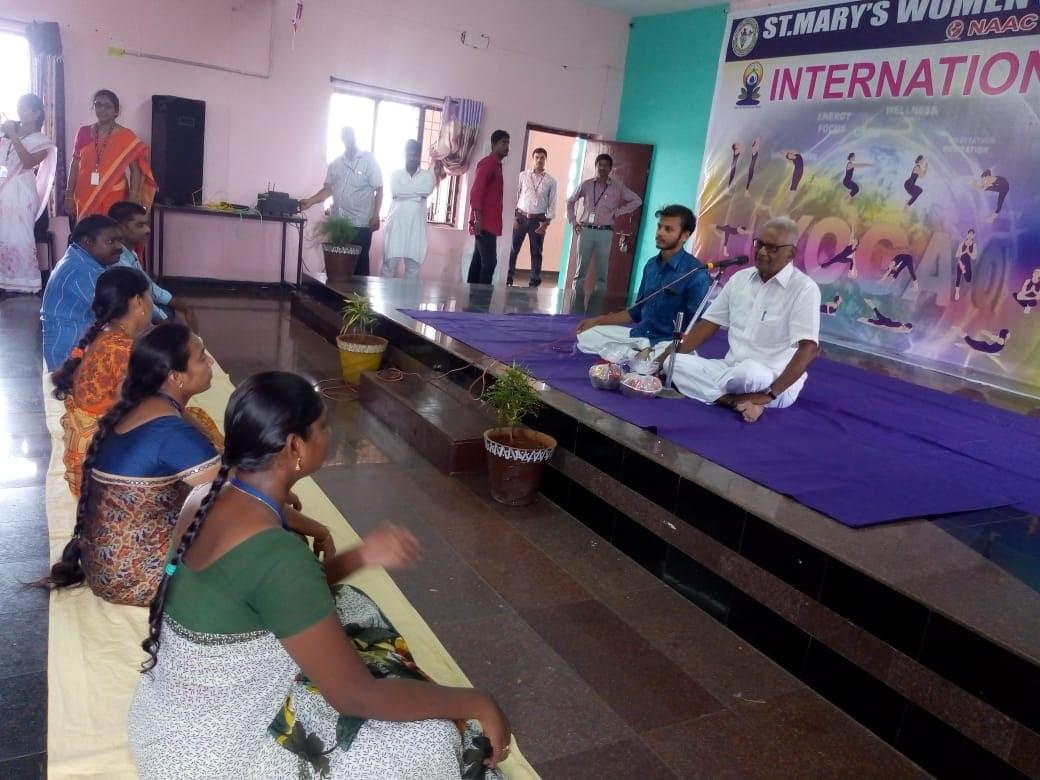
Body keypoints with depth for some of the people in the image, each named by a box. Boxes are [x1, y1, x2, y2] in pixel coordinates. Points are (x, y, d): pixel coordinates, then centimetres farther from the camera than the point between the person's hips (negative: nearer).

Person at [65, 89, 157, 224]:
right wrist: (69, 195, 6)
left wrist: (132, 201, -12)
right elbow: (75, 164, 12)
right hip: (85, 199, 3)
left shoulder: (127, 137, -1)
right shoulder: (83, 133, 9)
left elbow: (136, 170, -4)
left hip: (114, 200, -3)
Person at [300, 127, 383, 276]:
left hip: (361, 223, -4)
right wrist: (310, 201, 1)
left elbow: (379, 190, -1)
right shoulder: (335, 163, 13)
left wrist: (376, 216, -10)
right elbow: (328, 189, 16)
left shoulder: (369, 160, 1)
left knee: (359, 263, -3)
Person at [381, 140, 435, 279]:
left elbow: (427, 190, -12)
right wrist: (417, 192, -7)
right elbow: (395, 191, -10)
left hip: (416, 226, 1)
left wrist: (406, 190, -7)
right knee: (390, 262, -3)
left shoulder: (427, 175, 10)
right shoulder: (396, 174, 10)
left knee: (413, 264, 2)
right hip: (396, 224, -1)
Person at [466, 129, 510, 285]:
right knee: (489, 261, -12)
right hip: (485, 222, -9)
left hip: (489, 222, 9)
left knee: (479, 260, 9)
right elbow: (476, 191, -19)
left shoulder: (496, 165, 20)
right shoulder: (487, 163, -9)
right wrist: (478, 218, -25)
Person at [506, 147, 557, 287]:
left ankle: (534, 282, 12)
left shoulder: (551, 180, 3)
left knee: (536, 252, 5)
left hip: (538, 219, 0)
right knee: (513, 249, 1)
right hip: (521, 216, 0)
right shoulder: (523, 175, 4)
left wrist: (547, 222, -7)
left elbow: (552, 202, 3)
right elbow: (515, 196, 4)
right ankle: (507, 279, 11)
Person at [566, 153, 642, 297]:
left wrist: (617, 212, 0)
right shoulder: (586, 185, 6)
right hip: (586, 231, 1)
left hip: (605, 232, -1)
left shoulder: (617, 187, 3)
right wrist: (573, 222, 8)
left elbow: (637, 201, 6)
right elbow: (570, 201, 17)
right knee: (581, 269, 3)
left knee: (602, 272, 0)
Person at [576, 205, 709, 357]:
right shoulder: (651, 265, 10)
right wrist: (597, 320, 14)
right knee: (586, 335, -1)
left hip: (668, 343, -7)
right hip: (638, 335, 8)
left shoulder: (695, 273, -13)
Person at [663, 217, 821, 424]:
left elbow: (809, 348, -20)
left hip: (772, 382, -7)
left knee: (749, 371, -41)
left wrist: (769, 394, -28)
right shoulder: (740, 278, 8)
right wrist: (665, 357, -1)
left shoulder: (804, 289, -11)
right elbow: (708, 325, 9)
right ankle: (740, 402, -23)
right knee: (674, 363, -16)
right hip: (732, 371, 7)